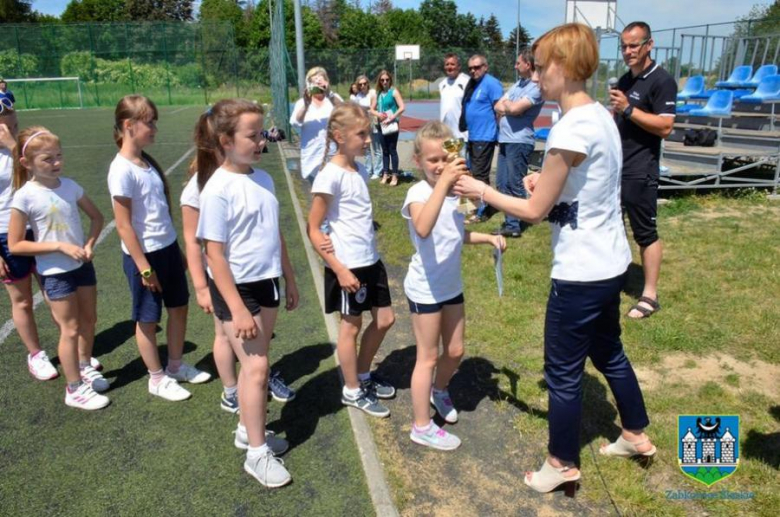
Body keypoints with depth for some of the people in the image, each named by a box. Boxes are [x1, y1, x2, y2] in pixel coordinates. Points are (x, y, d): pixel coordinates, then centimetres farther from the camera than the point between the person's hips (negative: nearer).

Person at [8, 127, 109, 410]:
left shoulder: (70, 186, -4)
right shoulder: (25, 197, -17)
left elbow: (96, 216, 10)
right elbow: (15, 245, -14)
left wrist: (89, 244, -7)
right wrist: (59, 246, -21)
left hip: (82, 265, 5)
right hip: (55, 272, -5)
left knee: (89, 320, 17)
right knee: (71, 329, 4)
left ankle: (85, 367, 41)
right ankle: (75, 390, 19)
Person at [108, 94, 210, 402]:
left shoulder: (147, 162, 6)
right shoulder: (122, 170, -18)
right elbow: (123, 226, -18)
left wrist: (176, 249, 15)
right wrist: (144, 268, -16)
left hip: (168, 248, 8)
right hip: (144, 255, -8)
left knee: (179, 307, 18)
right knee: (148, 319, 10)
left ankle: (176, 366, 37)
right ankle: (157, 379, 27)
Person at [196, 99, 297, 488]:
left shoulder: (262, 179, 4)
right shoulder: (218, 189, -17)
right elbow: (215, 254, -18)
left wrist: (289, 280, 17)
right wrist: (237, 309, -19)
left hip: (265, 283, 7)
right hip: (236, 288, -7)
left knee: (254, 364, 17)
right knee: (257, 368, -1)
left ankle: (248, 429, 36)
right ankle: (257, 453, 15)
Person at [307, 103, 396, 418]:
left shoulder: (361, 171, 7)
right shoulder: (330, 176, -17)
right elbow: (313, 229, -16)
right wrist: (338, 268, -18)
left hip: (371, 260, 8)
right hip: (347, 265, -8)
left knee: (385, 320, 16)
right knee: (351, 326, 8)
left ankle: (363, 375, 37)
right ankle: (352, 391, 28)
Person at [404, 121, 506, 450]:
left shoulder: (455, 191, 0)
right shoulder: (418, 194, -21)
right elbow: (423, 229, -45)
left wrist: (488, 238, 3)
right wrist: (442, 183, -49)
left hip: (452, 286, 6)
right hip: (425, 289, -6)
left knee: (455, 351, 19)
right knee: (428, 357, 5)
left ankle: (439, 390, 49)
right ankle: (422, 427, 21)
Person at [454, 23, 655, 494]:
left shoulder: (570, 129, -23)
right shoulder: (602, 116, 5)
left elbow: (535, 212, -17)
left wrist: (482, 191, -6)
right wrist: (548, 182, 8)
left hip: (581, 273, -9)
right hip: (611, 263, 9)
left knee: (563, 372, 8)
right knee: (608, 353, 27)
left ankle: (563, 465, 28)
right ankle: (637, 436, 46)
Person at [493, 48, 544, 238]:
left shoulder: (536, 88, -10)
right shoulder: (517, 84, 18)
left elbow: (515, 109, -19)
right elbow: (498, 106, 14)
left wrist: (506, 104, 2)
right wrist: (508, 107, -6)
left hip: (519, 142, -9)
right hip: (505, 140, 9)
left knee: (515, 185, -3)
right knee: (502, 184, 12)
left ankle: (515, 225, 5)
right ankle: (510, 221, 21)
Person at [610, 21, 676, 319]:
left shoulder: (662, 81, -12)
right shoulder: (625, 79, 14)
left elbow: (665, 127, -21)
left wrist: (628, 109, -23)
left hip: (640, 171, -8)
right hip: (614, 166, 8)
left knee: (645, 233, -1)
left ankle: (650, 295, 8)